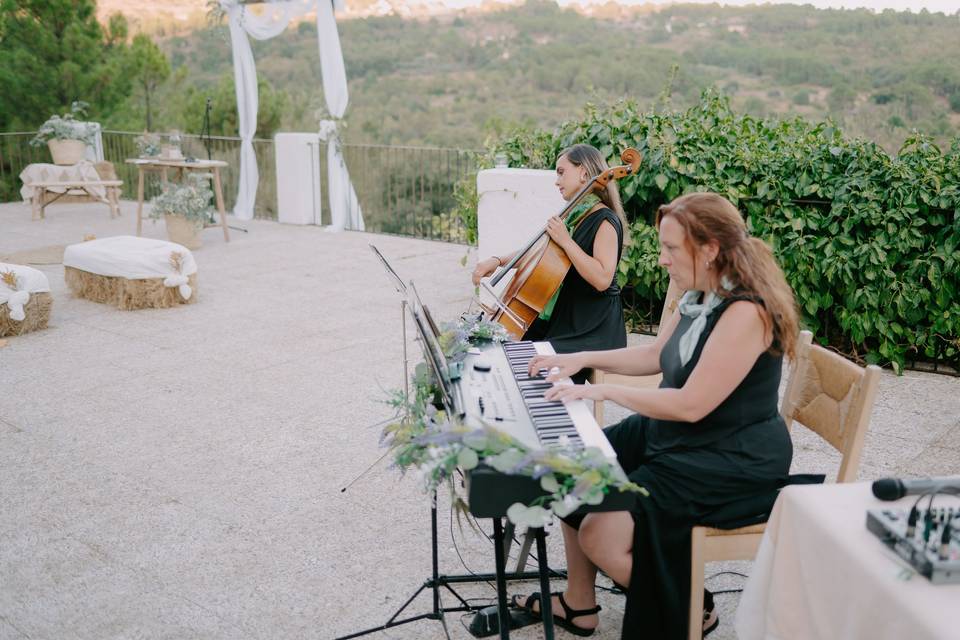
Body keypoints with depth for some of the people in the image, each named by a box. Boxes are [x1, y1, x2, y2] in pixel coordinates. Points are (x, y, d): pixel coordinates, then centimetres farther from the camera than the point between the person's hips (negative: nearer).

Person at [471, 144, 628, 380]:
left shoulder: (604, 221, -15)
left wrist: (566, 241, -25)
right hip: (564, 315, 8)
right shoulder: (573, 216, 11)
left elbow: (602, 279, -27)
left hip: (594, 328, -8)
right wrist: (497, 260, -1)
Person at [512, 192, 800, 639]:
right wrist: (583, 358, 9)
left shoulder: (746, 312, -26)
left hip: (733, 463, -10)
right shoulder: (700, 296, 3)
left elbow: (691, 405, -28)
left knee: (602, 537, -18)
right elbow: (655, 355, 17)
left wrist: (605, 391, -21)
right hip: (677, 434, 10)